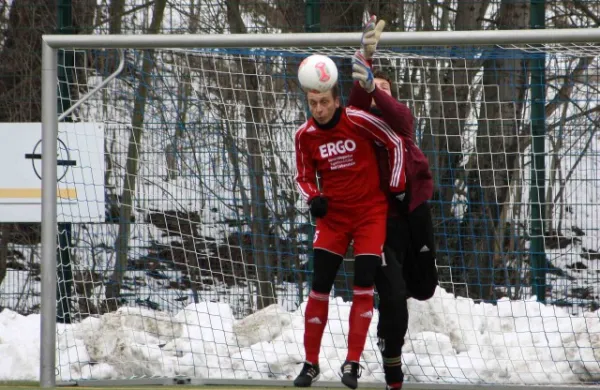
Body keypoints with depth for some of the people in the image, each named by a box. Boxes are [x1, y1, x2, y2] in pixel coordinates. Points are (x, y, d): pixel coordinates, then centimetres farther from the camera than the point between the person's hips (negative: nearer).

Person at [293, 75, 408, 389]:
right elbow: (304, 177, 5)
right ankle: (311, 363, 8)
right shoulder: (305, 136, -6)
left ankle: (352, 363, 0)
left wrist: (397, 188, -3)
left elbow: (395, 144, -5)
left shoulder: (359, 121, -17)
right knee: (320, 286, -2)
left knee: (363, 286, -7)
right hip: (333, 215, 2)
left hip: (371, 212, -2)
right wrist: (313, 199, -16)